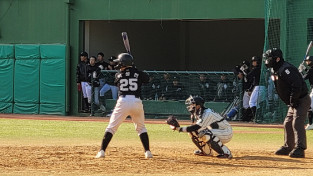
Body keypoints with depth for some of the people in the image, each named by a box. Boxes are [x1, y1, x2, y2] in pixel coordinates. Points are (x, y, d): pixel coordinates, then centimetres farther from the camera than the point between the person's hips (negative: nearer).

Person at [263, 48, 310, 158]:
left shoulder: (286, 69, -23)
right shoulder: (275, 71, 10)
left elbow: (297, 85, -30)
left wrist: (293, 101, -24)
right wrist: (290, 103, 11)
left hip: (302, 100, -11)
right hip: (293, 102, 11)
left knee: (297, 123, -19)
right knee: (288, 124, 14)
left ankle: (299, 149, -23)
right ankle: (288, 147, 23)